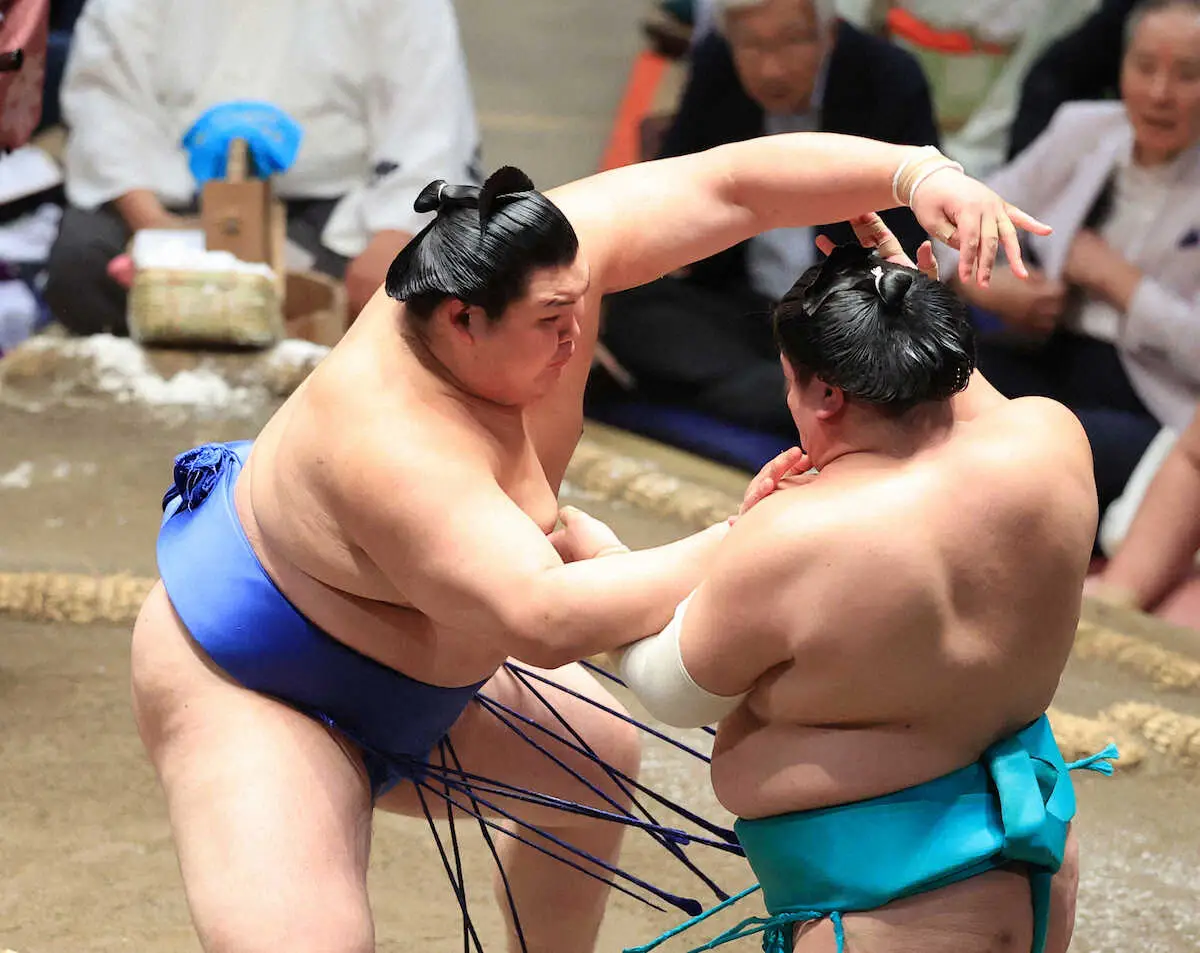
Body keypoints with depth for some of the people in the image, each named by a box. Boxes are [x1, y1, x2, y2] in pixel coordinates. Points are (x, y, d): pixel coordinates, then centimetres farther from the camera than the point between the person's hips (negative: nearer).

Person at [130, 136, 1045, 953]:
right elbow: (544, 621, -46)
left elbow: (732, 182, -22)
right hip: (254, 679, -9)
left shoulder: (540, 267, -21)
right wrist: (742, 548, -44)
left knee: (599, 763, 24)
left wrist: (916, 172, -34)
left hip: (410, 656, 9)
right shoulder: (391, 442, -41)